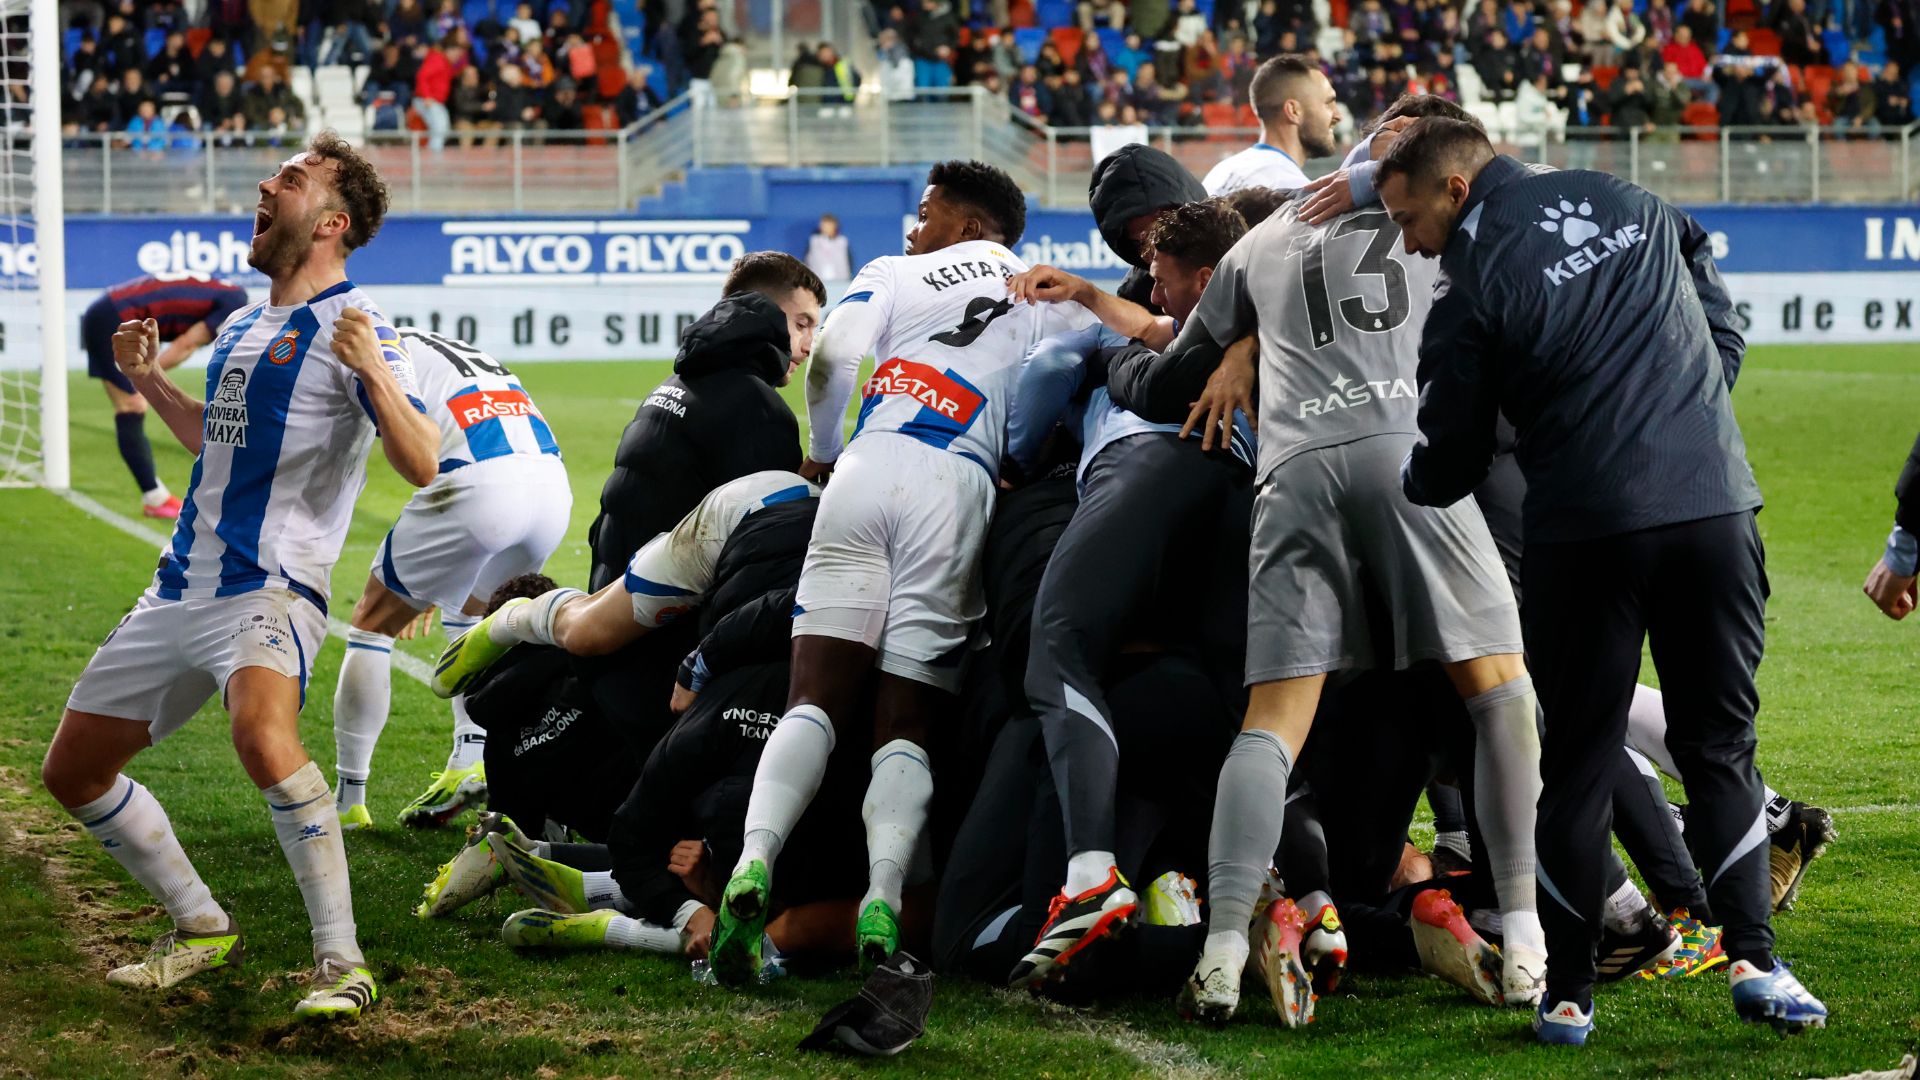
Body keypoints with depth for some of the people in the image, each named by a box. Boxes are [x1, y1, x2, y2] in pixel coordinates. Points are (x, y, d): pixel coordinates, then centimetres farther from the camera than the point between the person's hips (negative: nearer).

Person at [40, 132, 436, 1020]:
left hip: (268, 590, -9)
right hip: (181, 587, 9)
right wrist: (148, 380, 25)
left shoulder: (350, 327, -7)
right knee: (72, 772, 11)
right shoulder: (241, 327, 18)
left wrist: (373, 372, -32)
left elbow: (422, 466, -18)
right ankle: (201, 930, 26)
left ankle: (341, 963, -28)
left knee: (261, 736, -37)